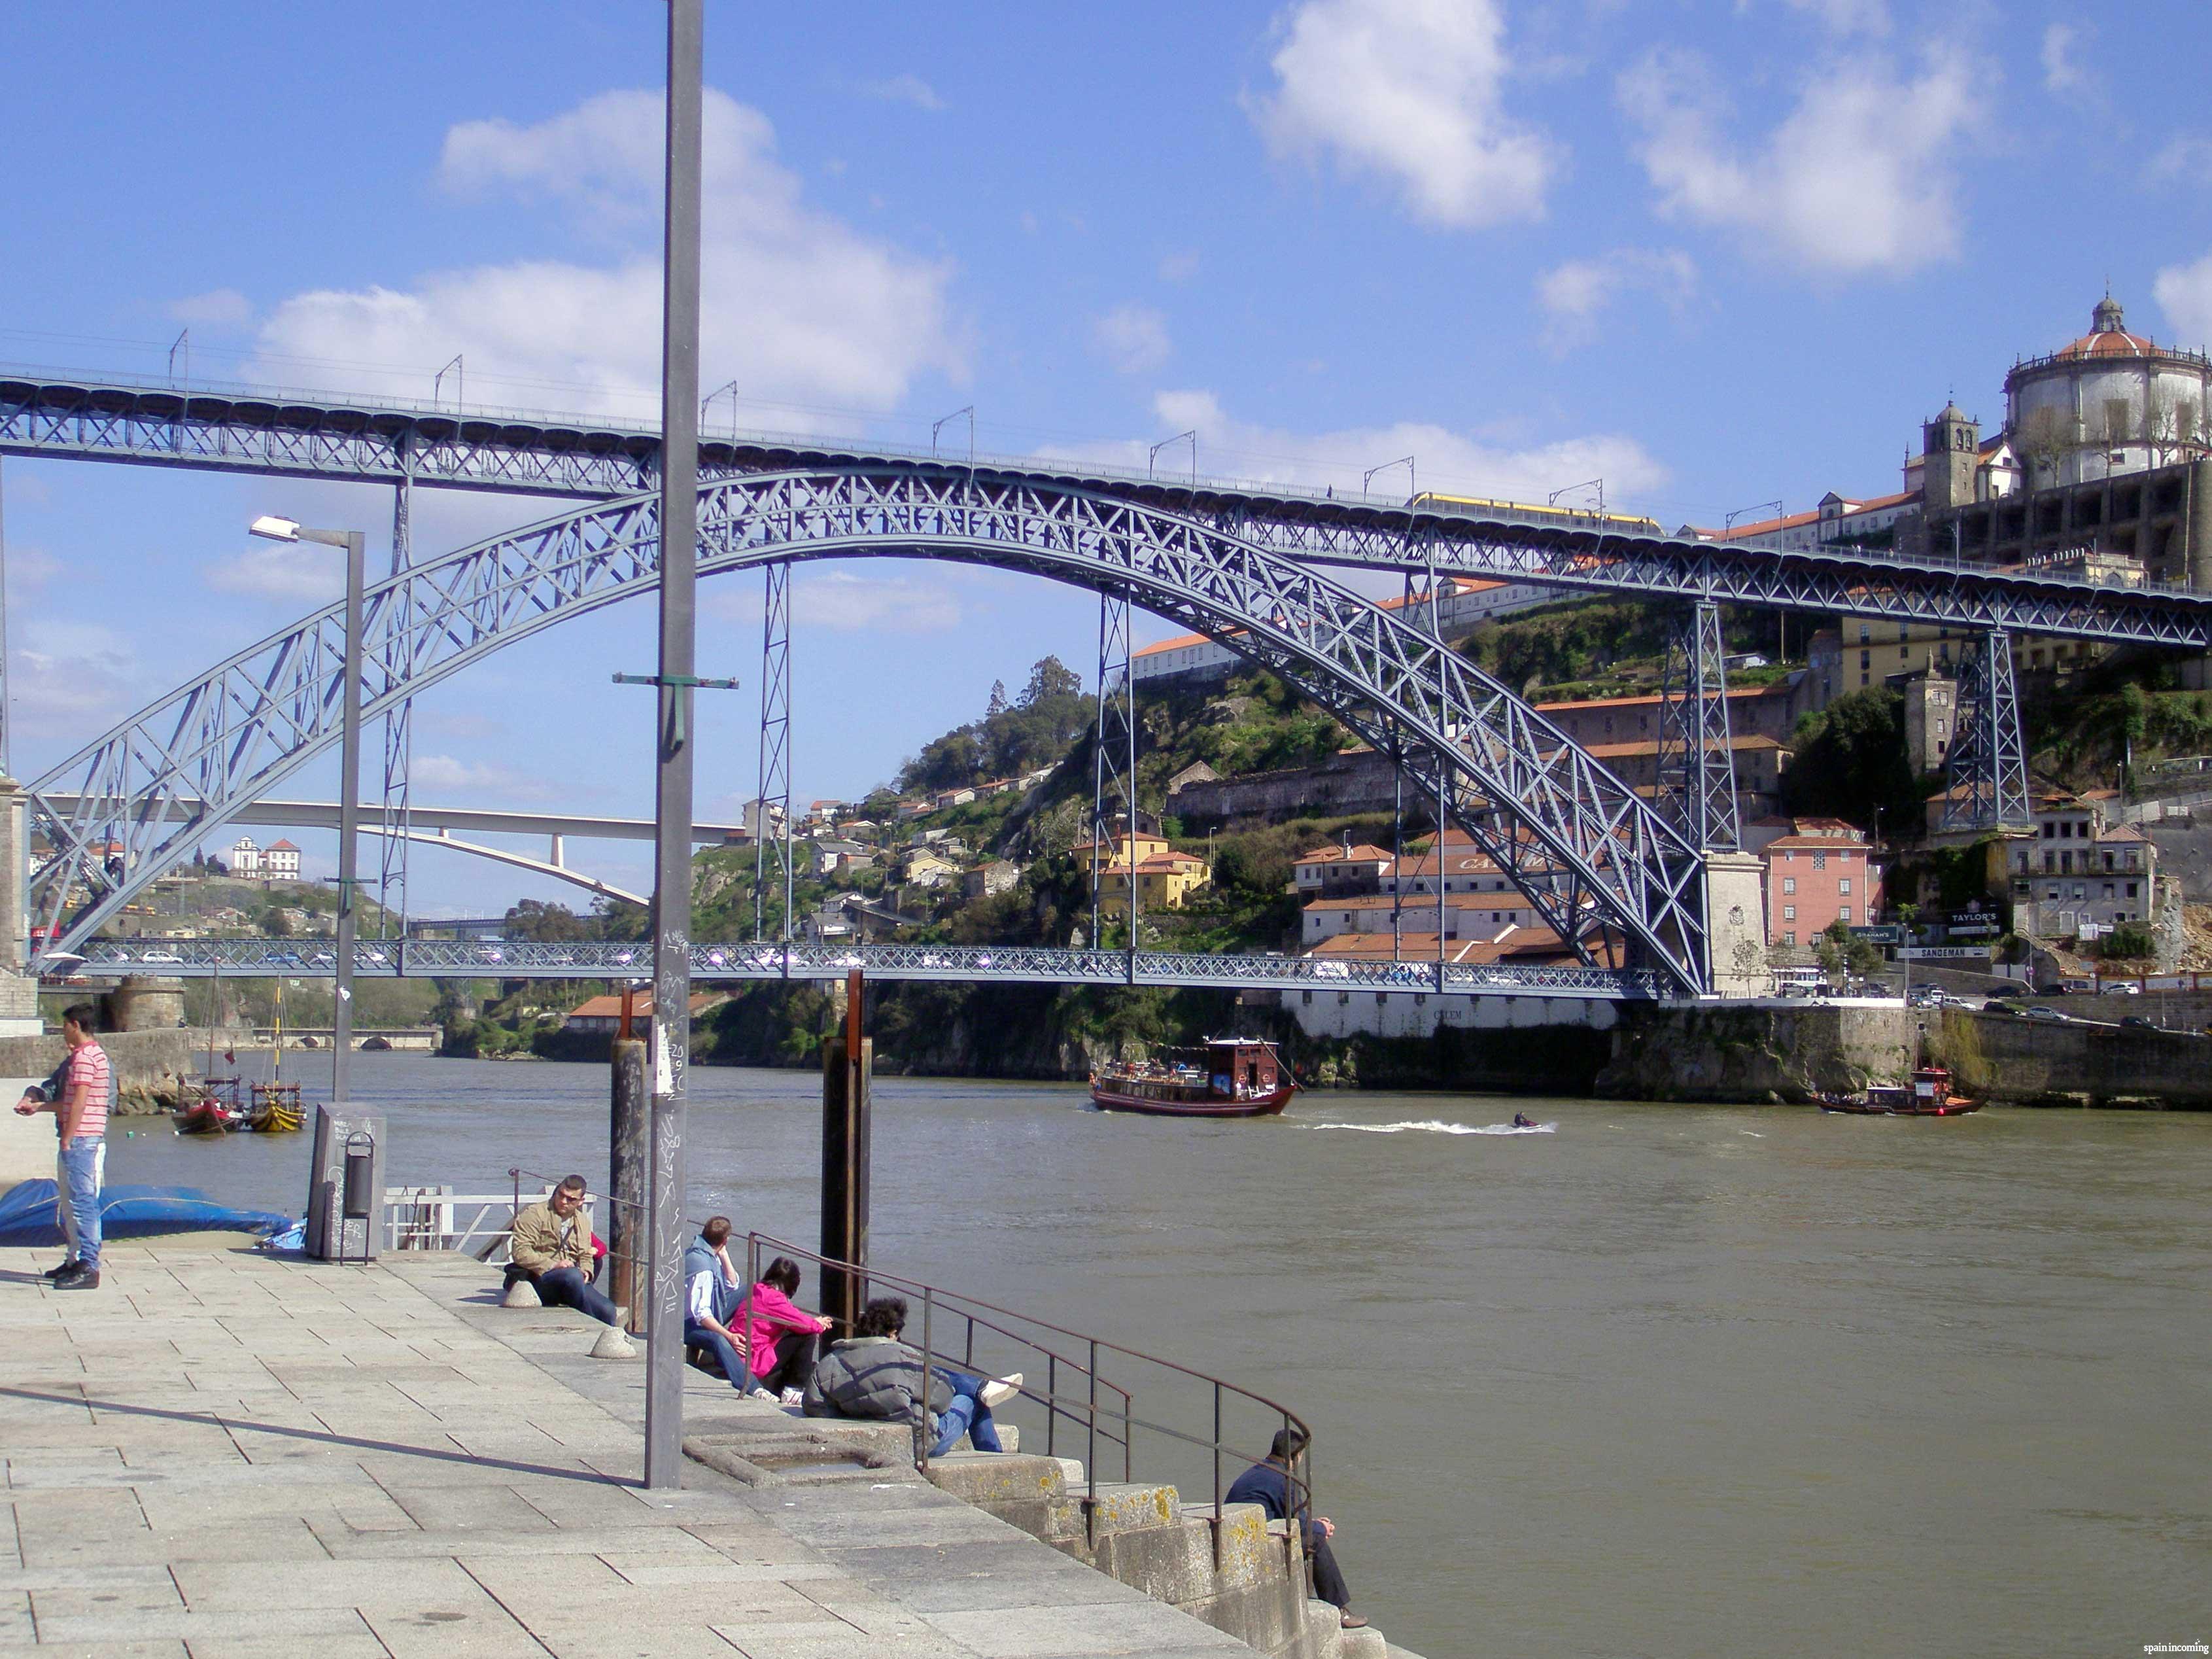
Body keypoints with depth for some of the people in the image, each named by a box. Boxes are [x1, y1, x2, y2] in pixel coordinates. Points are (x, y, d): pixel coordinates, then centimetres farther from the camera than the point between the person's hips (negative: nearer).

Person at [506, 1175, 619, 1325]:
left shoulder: (582, 1221, 20)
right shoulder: (534, 1214, -2)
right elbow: (520, 1252, -12)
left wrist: (585, 1271, 2)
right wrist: (552, 1265, -21)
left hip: (573, 1280, 6)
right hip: (540, 1280, -6)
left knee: (609, 1311, -20)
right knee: (573, 1276, -38)